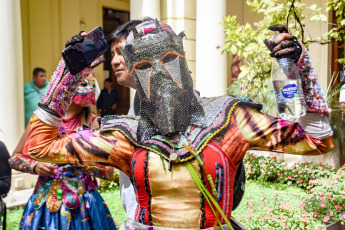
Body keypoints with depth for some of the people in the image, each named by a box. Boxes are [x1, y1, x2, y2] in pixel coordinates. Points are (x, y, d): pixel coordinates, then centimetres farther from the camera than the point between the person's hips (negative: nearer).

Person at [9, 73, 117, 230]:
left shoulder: (93, 122, -2)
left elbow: (109, 172, -3)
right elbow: (15, 158, 9)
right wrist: (34, 166, -10)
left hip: (83, 205, 0)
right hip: (46, 204, 1)